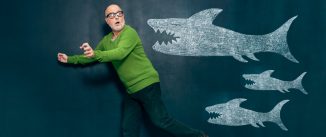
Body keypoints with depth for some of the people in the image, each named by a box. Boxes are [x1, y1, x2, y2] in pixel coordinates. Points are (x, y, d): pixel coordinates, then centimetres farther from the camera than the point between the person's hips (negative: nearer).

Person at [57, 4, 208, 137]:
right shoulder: (106, 40, 12)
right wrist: (70, 59, 24)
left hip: (147, 85, -8)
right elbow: (92, 56, 27)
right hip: (131, 91, 8)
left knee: (161, 121, -11)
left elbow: (120, 53, -30)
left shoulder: (129, 32, -13)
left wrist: (95, 54, -41)